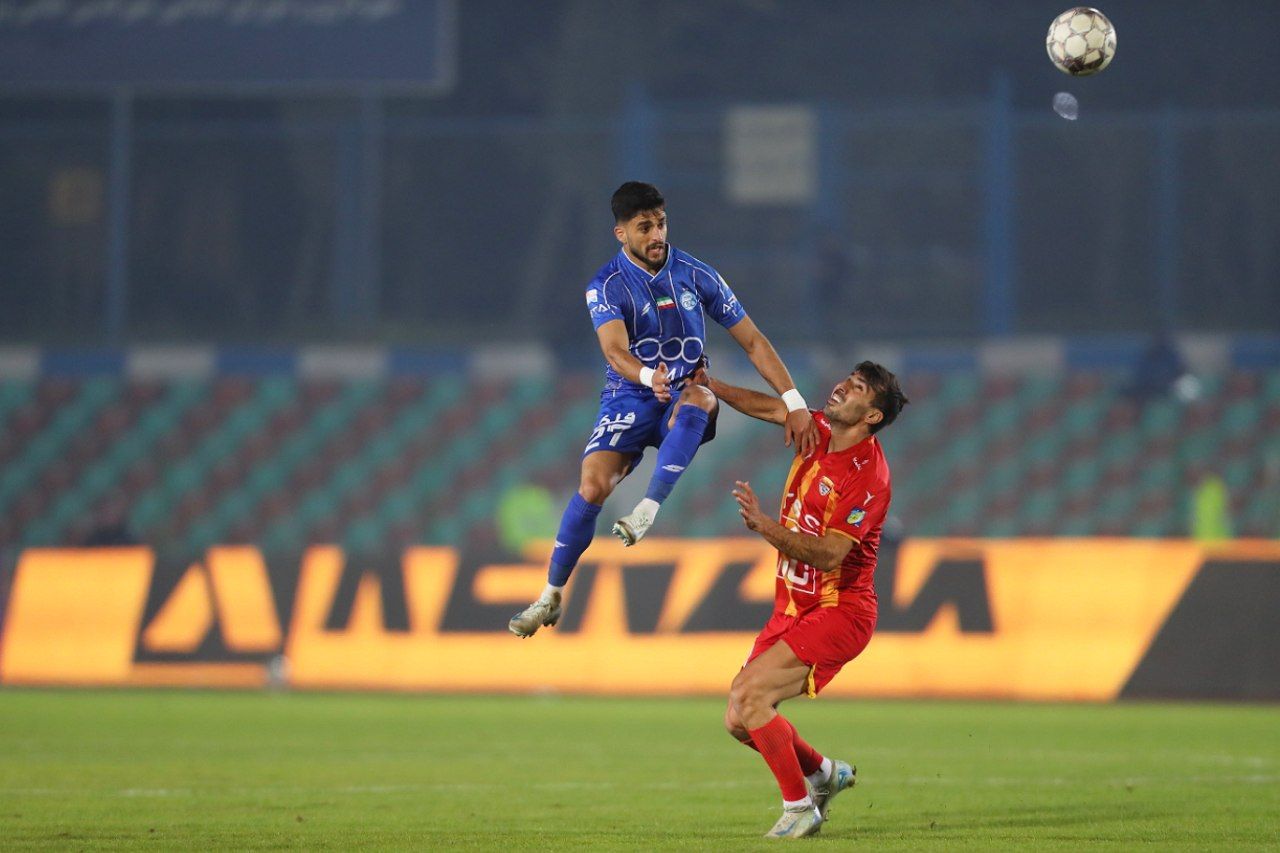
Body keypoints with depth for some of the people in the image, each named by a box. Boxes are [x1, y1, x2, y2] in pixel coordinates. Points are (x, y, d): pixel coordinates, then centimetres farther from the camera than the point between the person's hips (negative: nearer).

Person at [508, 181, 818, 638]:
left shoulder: (696, 275, -2)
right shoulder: (606, 287, -7)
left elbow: (753, 341, 0)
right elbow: (616, 352, -25)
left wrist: (794, 403, -10)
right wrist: (648, 377, -49)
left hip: (684, 401, 1)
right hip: (628, 400, -1)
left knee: (697, 397, -37)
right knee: (593, 484, -23)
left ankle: (649, 511, -45)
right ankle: (551, 597, -7)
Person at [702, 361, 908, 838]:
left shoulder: (867, 476, -20)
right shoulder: (820, 432, 4)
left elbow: (829, 555, -27)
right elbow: (772, 408, 23)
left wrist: (766, 527, -36)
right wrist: (712, 386, 14)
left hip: (839, 612, -8)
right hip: (793, 610, 8)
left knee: (748, 695, -22)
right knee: (739, 722, 4)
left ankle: (800, 808, -8)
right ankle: (823, 773, 29)